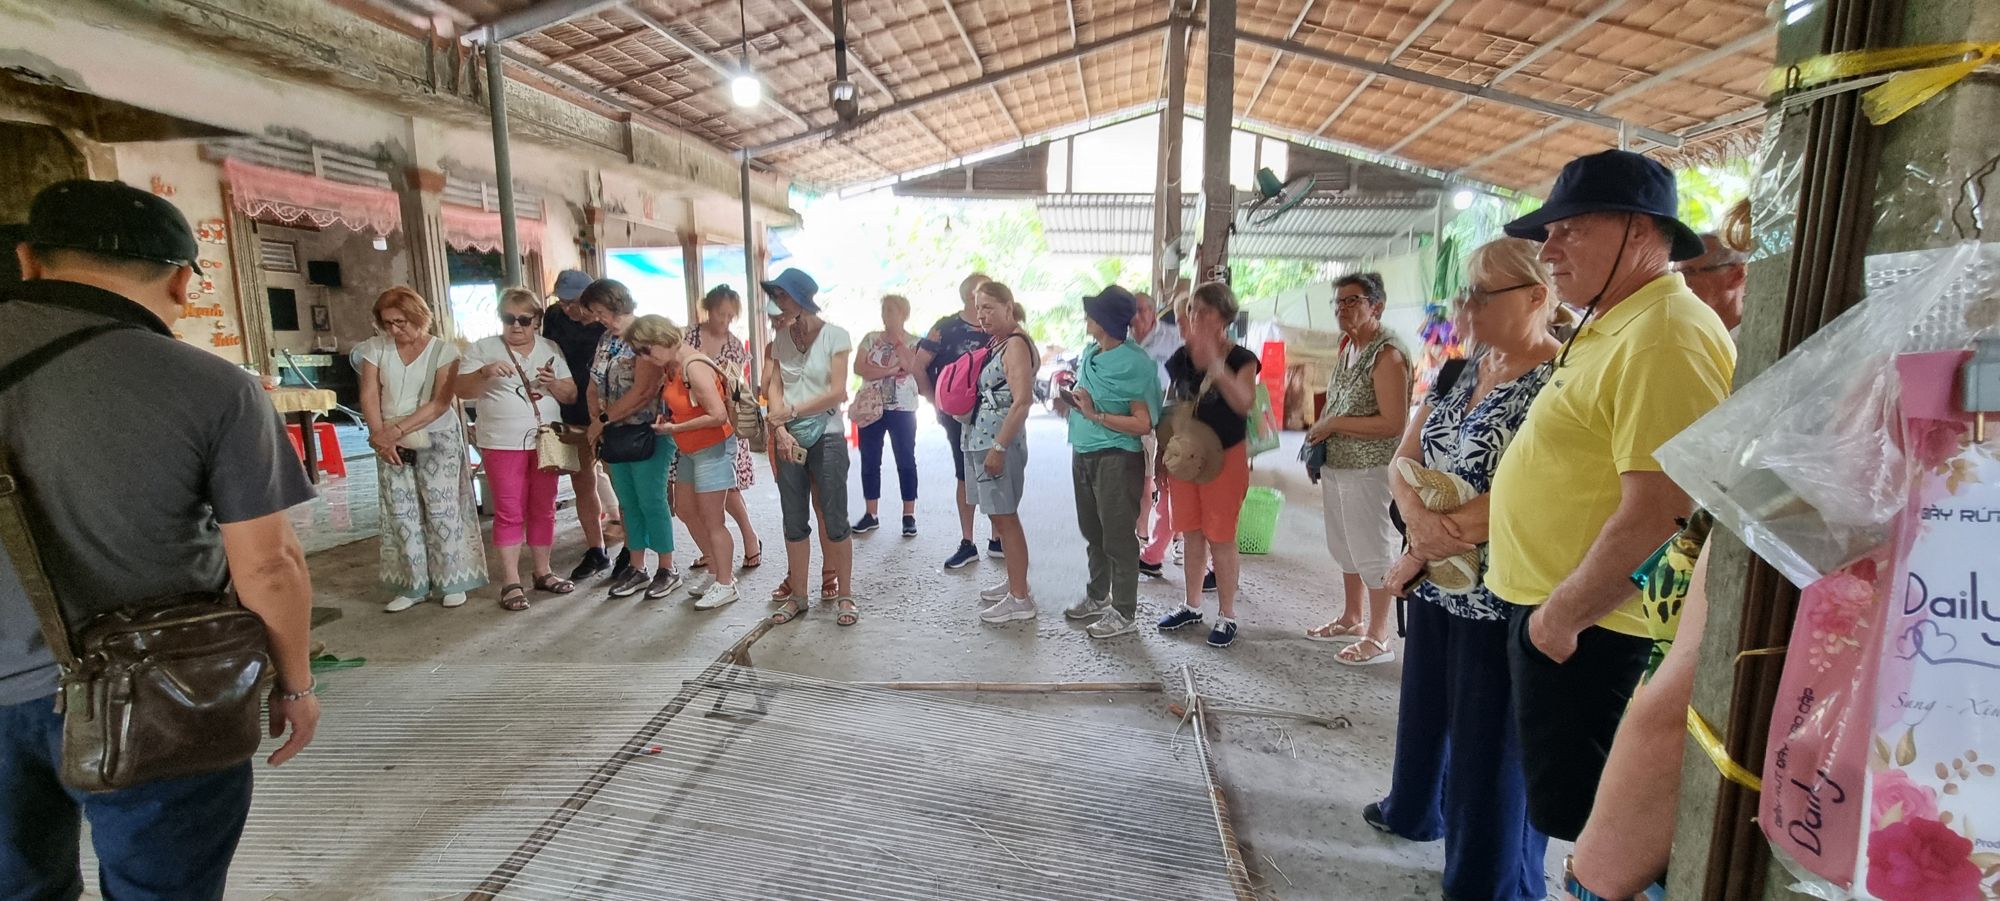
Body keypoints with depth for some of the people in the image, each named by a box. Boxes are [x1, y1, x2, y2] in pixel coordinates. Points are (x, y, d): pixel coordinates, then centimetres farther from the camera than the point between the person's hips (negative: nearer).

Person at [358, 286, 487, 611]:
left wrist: (398, 429, -18)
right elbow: (369, 396, 0)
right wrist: (380, 435, -12)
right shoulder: (375, 348, 2)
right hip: (392, 443, 3)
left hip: (437, 440, -3)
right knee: (401, 514, 4)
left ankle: (452, 582, 8)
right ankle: (412, 586, 13)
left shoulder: (443, 351, -7)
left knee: (441, 510, -2)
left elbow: (441, 403, -14)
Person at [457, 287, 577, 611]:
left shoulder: (551, 349, 9)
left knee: (543, 510, 10)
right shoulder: (482, 348, 1)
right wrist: (485, 372, -24)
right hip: (502, 445, -3)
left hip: (545, 442, 3)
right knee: (509, 513, 0)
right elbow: (462, 391, -6)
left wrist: (553, 383, -15)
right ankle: (511, 582, 6)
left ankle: (543, 572, 22)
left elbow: (571, 395, 6)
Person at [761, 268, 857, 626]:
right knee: (794, 523, 10)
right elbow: (773, 388, 3)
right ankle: (797, 596, 22)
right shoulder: (781, 339, 7)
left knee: (835, 521, 1)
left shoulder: (835, 336, -6)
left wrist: (792, 411, -10)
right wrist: (781, 431, -11)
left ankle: (843, 595, 13)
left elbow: (837, 392, -11)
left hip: (826, 438, -4)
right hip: (788, 439, 4)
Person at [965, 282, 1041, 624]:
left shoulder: (1016, 344, -13)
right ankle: (1014, 581, 29)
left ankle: (1020, 599, 4)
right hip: (978, 439, 9)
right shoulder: (993, 342, 14)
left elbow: (1022, 401, -21)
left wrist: (999, 447, -23)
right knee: (999, 516, 16)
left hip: (1000, 442, -9)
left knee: (1005, 517, -4)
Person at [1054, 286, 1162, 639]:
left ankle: (1124, 614, 16)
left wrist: (1094, 414, -22)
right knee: (1092, 531, 20)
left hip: (1116, 459, -8)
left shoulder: (1133, 364, -16)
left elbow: (1143, 425, -19)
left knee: (1118, 537, 3)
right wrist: (1069, 407, 0)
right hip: (1083, 453, 8)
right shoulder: (1090, 353, 6)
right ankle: (1098, 596, 37)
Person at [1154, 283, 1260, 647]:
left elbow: (1244, 402, -27)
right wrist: (1162, 453, 12)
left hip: (1224, 457, -5)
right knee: (1191, 535, 13)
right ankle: (1192, 606, 27)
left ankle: (1226, 616, 15)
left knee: (1220, 538, 1)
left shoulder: (1240, 359, -9)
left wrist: (1214, 362, -35)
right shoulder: (1180, 358, 5)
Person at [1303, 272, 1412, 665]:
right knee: (1346, 548, 19)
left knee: (1375, 551, 1)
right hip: (1337, 466, 9)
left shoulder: (1387, 353, -16)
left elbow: (1393, 423, -23)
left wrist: (1334, 424, -17)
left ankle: (1379, 637, 14)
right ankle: (1352, 620, 35)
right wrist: (1319, 430, 7)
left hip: (1371, 471, -9)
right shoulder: (1348, 347, 11)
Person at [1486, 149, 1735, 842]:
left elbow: (1658, 517, -26)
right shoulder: (1610, 328, 13)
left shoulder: (1665, 339, -20)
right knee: (1559, 803, 22)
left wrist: (1563, 613, -18)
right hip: (1549, 605, 10)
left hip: (1583, 624, -10)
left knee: (1576, 811, 5)